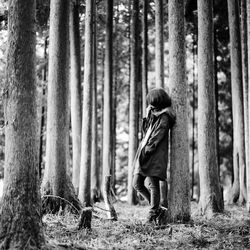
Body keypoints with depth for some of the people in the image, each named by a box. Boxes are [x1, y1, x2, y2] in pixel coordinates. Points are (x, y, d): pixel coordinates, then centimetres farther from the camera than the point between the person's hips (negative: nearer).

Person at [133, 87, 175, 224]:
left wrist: (146, 150, -18)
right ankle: (156, 208, 17)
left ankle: (152, 214, 5)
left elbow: (157, 137, -15)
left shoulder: (164, 118, -7)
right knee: (137, 184, 6)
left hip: (155, 155, -9)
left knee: (153, 185, -5)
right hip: (144, 154, 9)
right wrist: (147, 117, 6)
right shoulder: (153, 115, 18)